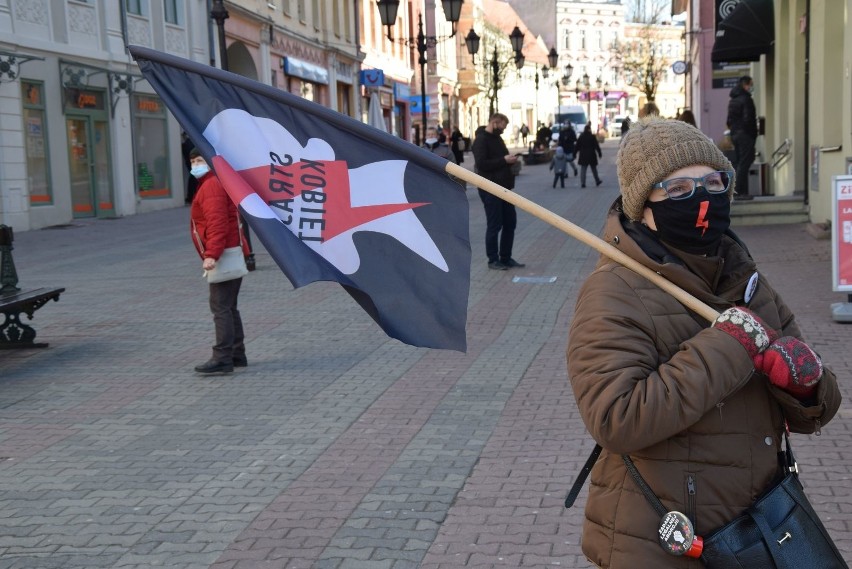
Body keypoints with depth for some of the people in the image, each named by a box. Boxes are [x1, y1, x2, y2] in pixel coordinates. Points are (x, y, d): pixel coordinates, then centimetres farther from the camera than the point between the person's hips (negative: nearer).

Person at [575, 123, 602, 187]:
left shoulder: (581, 137, -1)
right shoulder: (592, 137, -7)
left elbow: (577, 147, 2)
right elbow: (597, 146, -5)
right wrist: (599, 154, 3)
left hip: (583, 156, 1)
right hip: (591, 156, -1)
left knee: (583, 169, 0)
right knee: (594, 169, 14)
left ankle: (582, 183, -10)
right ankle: (597, 181, 25)